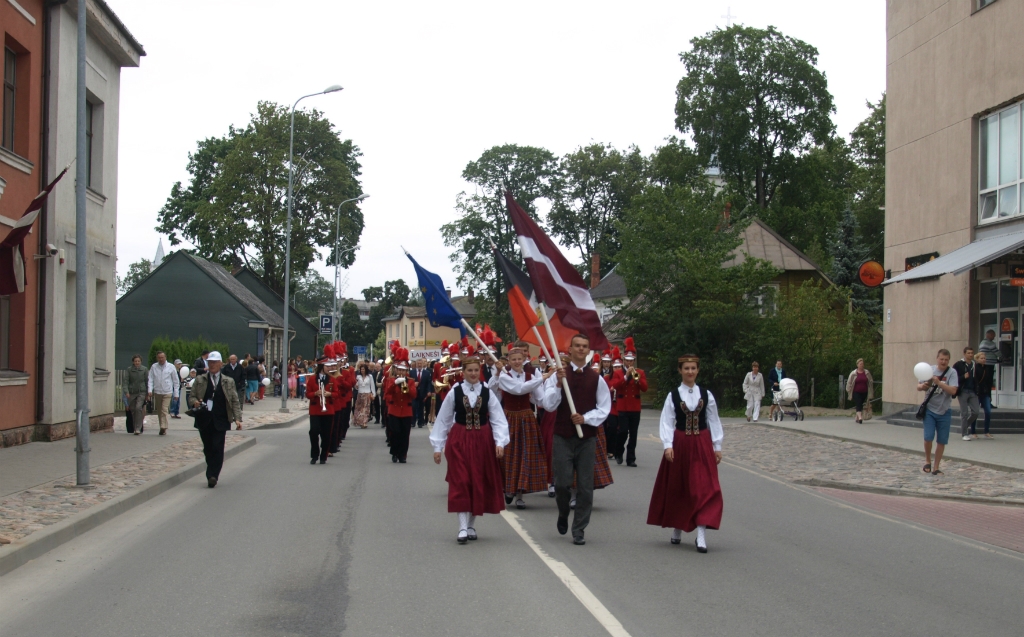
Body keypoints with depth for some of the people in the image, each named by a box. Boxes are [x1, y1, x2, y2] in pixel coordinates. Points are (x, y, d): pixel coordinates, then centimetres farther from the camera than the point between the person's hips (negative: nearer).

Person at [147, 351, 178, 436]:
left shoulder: (171, 367, 0)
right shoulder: (154, 367, 3)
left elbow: (176, 381, 5)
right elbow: (150, 379, 2)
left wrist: (176, 393, 3)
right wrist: (150, 390, -11)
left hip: (167, 393, -3)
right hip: (157, 392, 3)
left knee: (164, 410, -15)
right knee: (159, 411, 9)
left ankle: (163, 428, -19)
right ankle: (162, 428, 19)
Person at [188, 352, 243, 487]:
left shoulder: (229, 381, 8)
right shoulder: (199, 380, 11)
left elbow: (235, 401, 5)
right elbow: (192, 396, 11)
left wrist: (237, 418, -6)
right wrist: (195, 402, -14)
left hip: (220, 421, -2)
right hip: (204, 420, 2)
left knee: (217, 448, -10)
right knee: (208, 449, 6)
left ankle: (213, 475, -11)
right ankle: (212, 475, 18)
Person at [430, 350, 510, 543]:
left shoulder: (487, 392, -1)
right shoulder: (454, 392, -3)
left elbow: (498, 419, -2)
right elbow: (443, 420, 2)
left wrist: (500, 442, -14)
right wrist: (438, 446, 2)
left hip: (482, 441, 1)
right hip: (459, 441, -1)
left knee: (479, 484, 7)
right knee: (461, 483, -6)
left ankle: (472, 526, 21)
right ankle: (462, 528, -5)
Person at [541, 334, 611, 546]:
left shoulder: (596, 378, 4)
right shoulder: (558, 375, 1)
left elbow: (604, 409, 6)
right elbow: (549, 405, -6)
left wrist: (585, 418, -10)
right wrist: (559, 384, -18)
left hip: (587, 438, 1)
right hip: (562, 437, -1)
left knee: (585, 486, 1)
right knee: (562, 483, -4)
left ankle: (579, 530, 11)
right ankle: (563, 515, 27)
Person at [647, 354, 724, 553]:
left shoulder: (706, 395, 4)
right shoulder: (673, 395, -1)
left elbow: (714, 421, 6)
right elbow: (667, 422, -5)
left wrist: (717, 446, 4)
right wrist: (667, 445, -16)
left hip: (702, 446, 1)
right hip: (680, 445, 0)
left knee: (705, 488, -7)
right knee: (677, 489, 9)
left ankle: (701, 535, -9)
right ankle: (677, 530, 26)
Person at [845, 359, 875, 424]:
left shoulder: (867, 373, 4)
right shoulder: (853, 373, -3)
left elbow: (870, 382, 11)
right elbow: (849, 383, 3)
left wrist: (870, 393, 9)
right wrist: (849, 391, 2)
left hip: (864, 392, 3)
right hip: (856, 392, -3)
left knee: (861, 405, 9)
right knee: (858, 405, -15)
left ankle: (857, 418, 22)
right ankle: (860, 418, -25)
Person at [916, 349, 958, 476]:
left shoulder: (952, 372, -8)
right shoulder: (930, 370, -1)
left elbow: (953, 390, -20)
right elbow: (918, 387, 3)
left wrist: (938, 382, -30)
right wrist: (923, 386, -20)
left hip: (944, 412, 0)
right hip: (930, 410, 0)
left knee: (941, 441, 6)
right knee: (928, 437, -11)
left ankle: (936, 467, 20)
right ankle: (927, 461, 15)